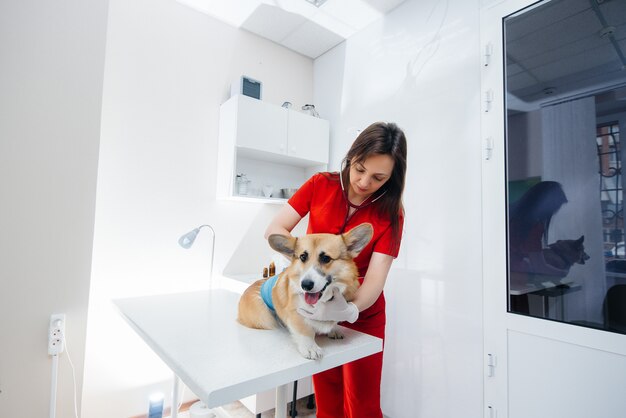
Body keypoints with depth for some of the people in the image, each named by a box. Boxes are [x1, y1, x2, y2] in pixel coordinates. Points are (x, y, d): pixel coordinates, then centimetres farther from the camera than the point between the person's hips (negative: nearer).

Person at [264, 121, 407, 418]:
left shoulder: (390, 213, -15)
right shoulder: (320, 185, -11)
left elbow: (375, 278, -21)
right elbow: (274, 230, -13)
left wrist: (349, 309, -41)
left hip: (361, 317, -1)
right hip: (317, 312, 2)